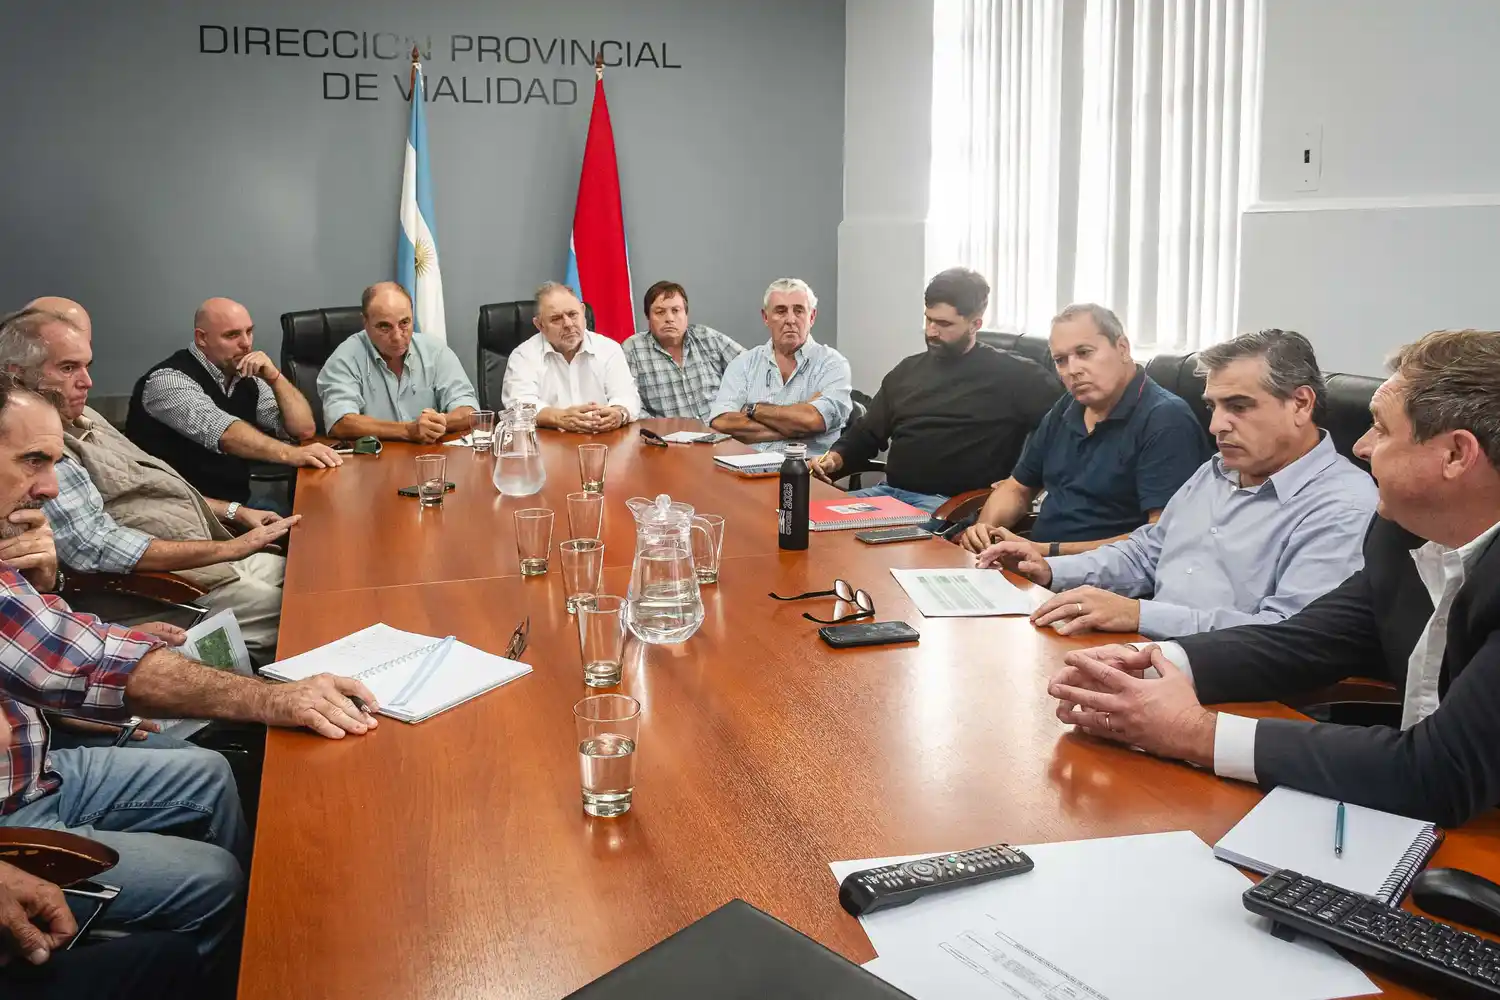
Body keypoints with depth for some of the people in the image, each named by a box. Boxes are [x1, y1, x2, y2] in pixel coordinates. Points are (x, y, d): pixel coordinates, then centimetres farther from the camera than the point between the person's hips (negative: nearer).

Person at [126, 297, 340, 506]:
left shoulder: (247, 379, 6)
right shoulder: (169, 379, -15)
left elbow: (303, 429, 4)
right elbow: (223, 432, -32)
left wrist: (274, 377, -10)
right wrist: (291, 454, -45)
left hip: (237, 503, 7)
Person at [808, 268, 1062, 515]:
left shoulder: (1012, 374, -1)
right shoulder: (909, 369, 19)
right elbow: (867, 433, 26)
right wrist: (835, 457, 4)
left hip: (952, 504, -6)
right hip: (888, 492, 6)